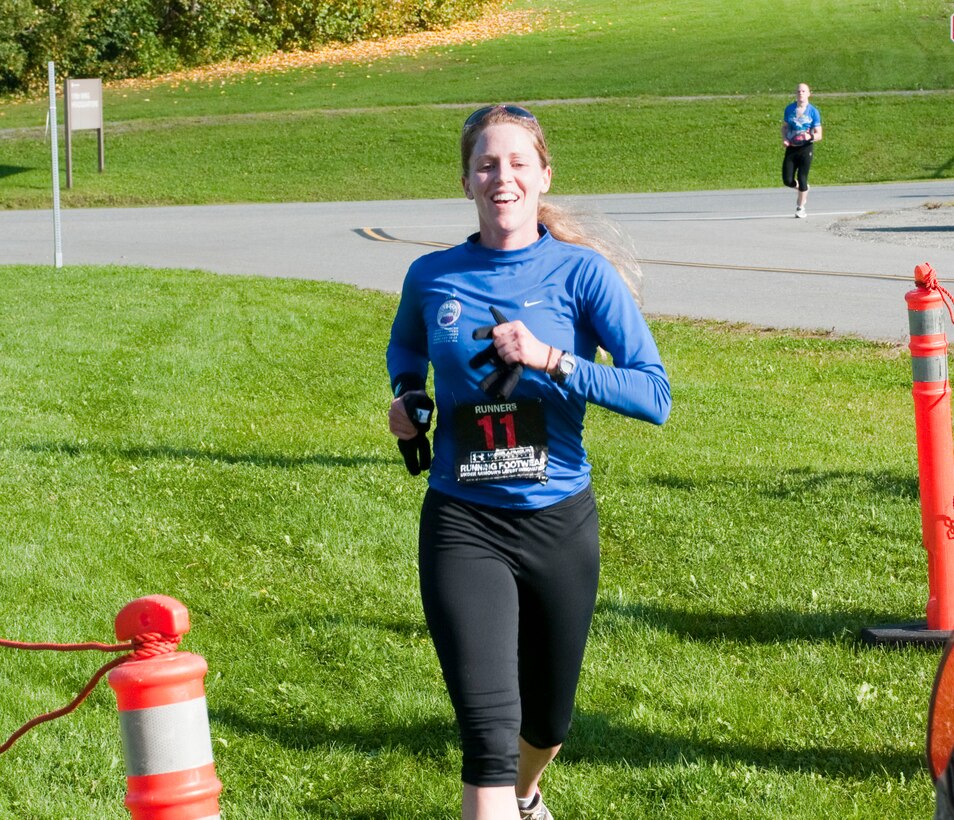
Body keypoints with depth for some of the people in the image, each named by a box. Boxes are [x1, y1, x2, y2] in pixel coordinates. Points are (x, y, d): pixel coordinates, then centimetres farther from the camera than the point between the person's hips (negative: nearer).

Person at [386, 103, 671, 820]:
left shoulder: (581, 272, -7)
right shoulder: (431, 277, 0)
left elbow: (655, 395, -14)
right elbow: (406, 344, 24)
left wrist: (550, 360, -24)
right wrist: (406, 394, 2)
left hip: (559, 525, 1)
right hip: (463, 526, -1)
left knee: (547, 720, 21)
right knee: (490, 733, -18)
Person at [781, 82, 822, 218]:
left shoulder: (813, 111, -3)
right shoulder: (790, 109, 6)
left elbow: (819, 135, -2)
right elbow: (784, 127, 16)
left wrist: (810, 137, -24)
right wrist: (784, 139, -4)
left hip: (806, 148, -3)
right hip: (791, 148, 3)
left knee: (802, 178, -4)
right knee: (787, 180, -3)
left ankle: (800, 208, 12)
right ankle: (803, 189, 31)